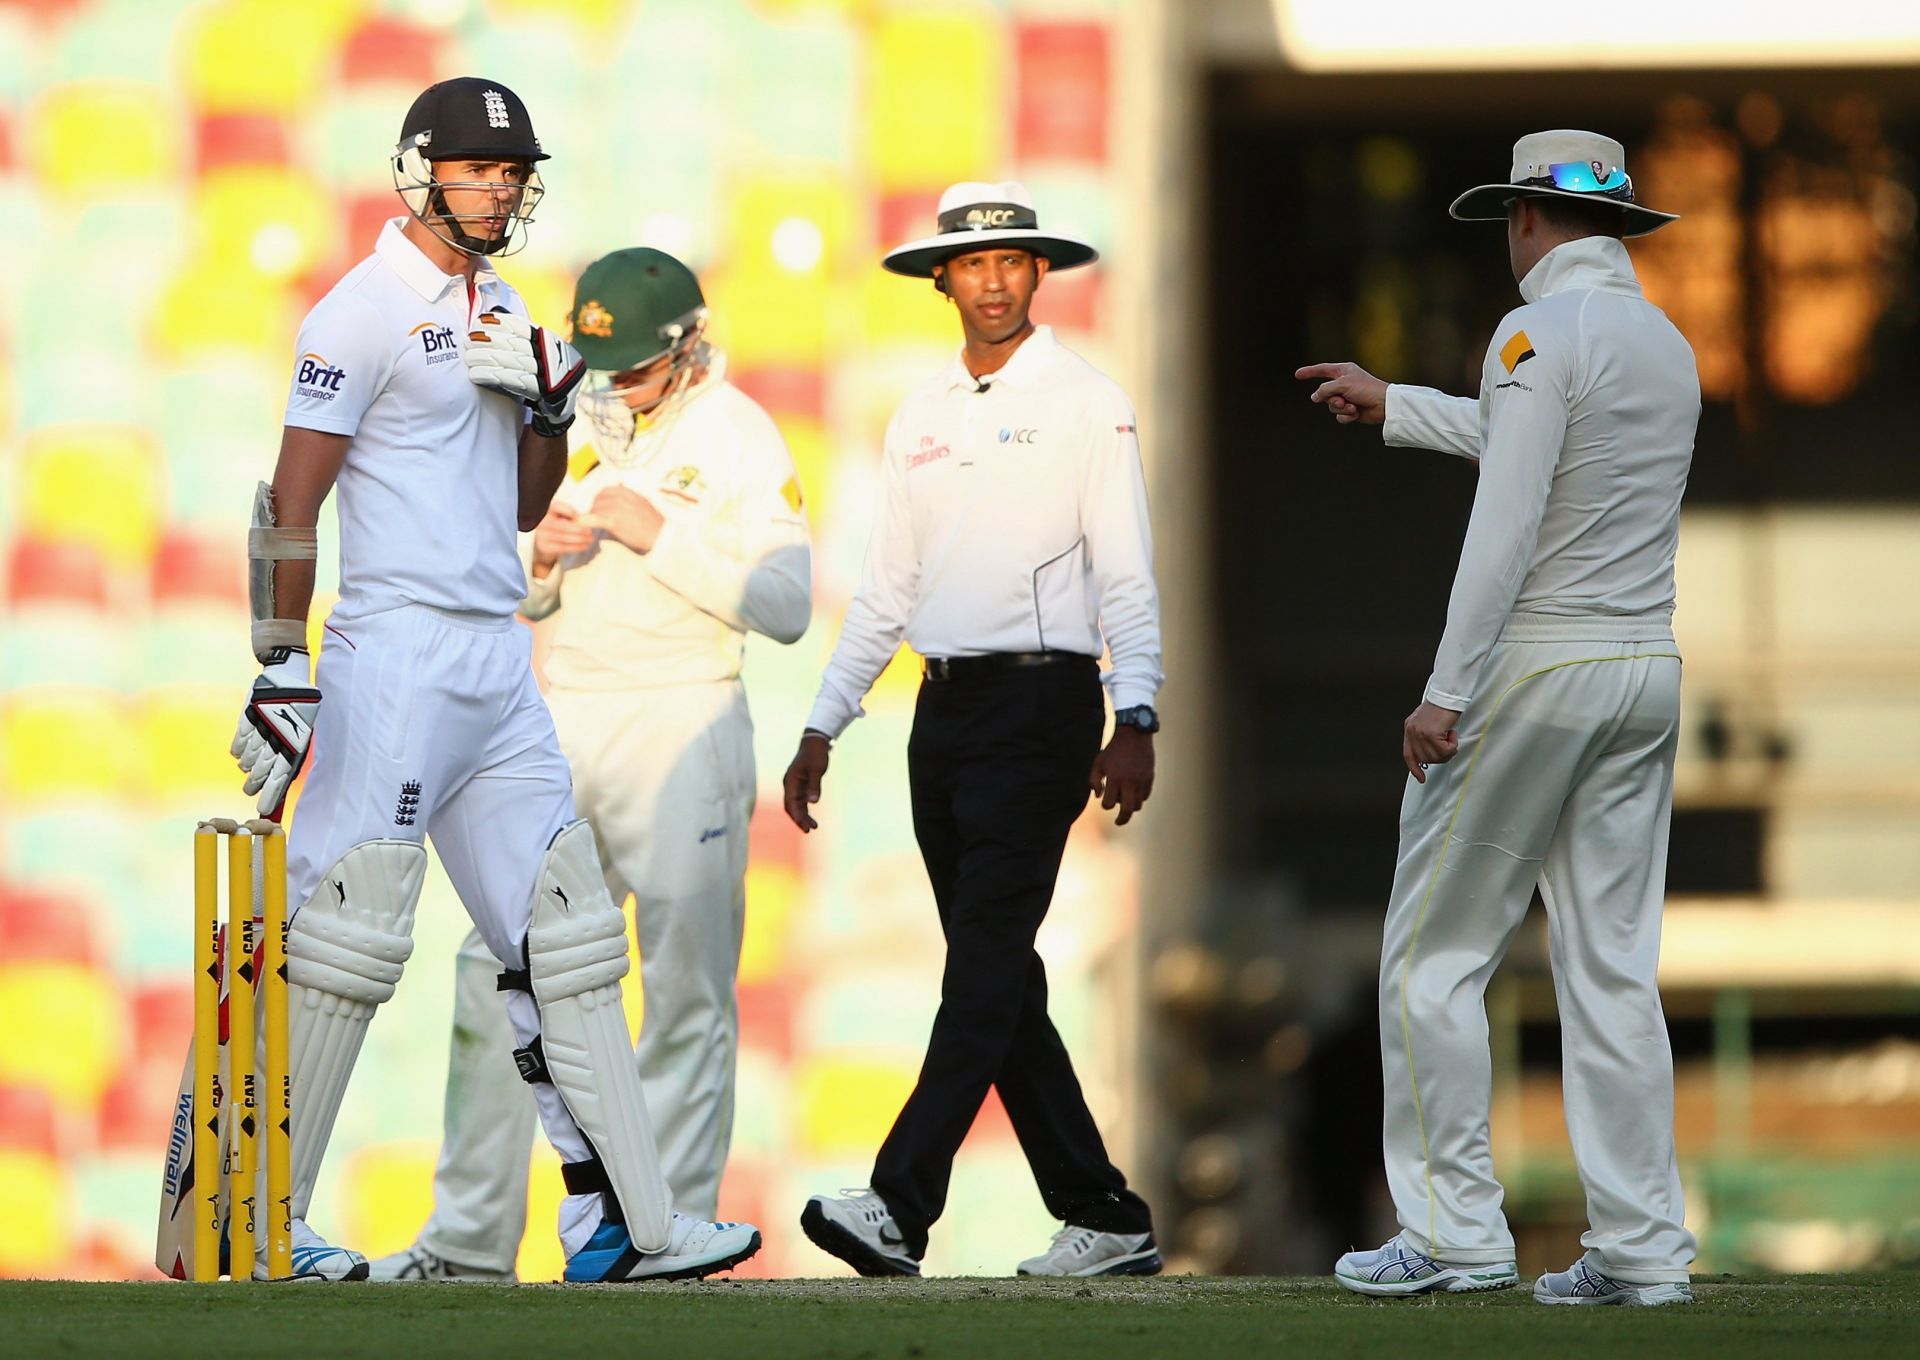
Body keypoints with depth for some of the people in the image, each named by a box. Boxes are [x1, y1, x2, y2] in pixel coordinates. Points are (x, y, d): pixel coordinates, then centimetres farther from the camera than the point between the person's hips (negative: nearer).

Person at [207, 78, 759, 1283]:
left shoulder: (501, 317, 17)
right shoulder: (367, 313, -8)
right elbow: (291, 503, -11)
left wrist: (551, 405, 4)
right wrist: (281, 668, -16)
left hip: (499, 663, 9)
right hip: (399, 654, -9)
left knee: (566, 934, 7)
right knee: (346, 938, -8)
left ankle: (626, 1223, 9)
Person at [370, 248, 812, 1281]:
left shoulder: (738, 436, -3)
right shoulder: (580, 424, 13)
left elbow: (787, 605, -13)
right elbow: (524, 603, 19)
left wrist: (662, 534, -17)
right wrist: (542, 554, -4)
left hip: (679, 725, -6)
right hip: (562, 727, 6)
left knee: (685, 992, -5)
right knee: (497, 972, 3)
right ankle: (470, 1241, 9)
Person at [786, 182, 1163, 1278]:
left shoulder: (1087, 403, -1)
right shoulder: (922, 417, 17)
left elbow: (1128, 579, -7)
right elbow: (887, 591, 21)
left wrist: (1137, 720, -18)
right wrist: (823, 727, 16)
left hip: (1042, 703, -7)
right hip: (945, 707, 7)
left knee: (987, 963, -14)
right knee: (1002, 980, 5)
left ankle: (900, 1208, -23)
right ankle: (1105, 1219, 10)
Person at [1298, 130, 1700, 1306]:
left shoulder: (1543, 334, -12)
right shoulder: (1668, 345, 14)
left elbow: (1506, 525, -20)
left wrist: (1447, 694, -20)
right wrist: (1389, 404, 43)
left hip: (1533, 672, -7)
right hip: (1646, 677, 7)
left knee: (1434, 957, 1)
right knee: (1614, 967, 6)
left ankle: (1455, 1231, -1)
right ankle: (1641, 1246, 2)